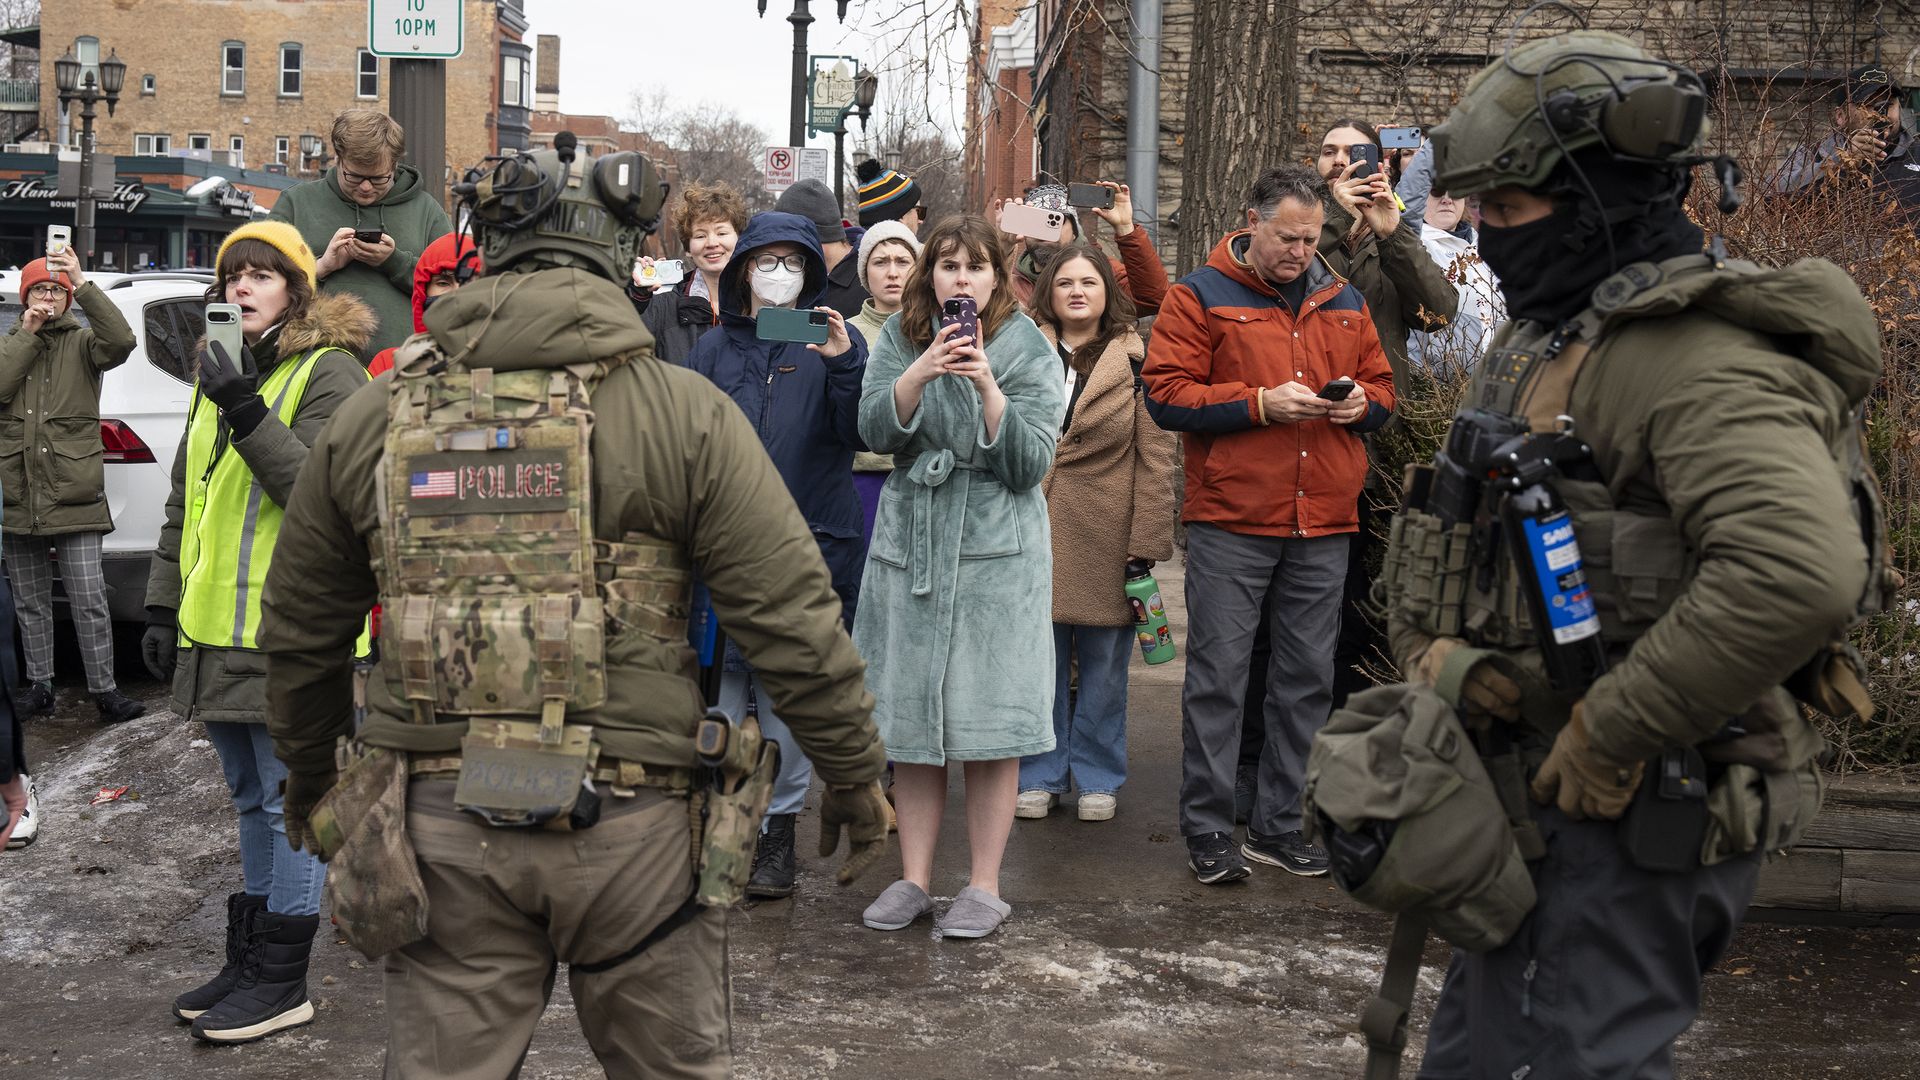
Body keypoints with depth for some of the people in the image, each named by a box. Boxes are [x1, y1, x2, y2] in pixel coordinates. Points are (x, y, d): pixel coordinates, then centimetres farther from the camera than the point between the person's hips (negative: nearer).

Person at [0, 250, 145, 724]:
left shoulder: (82, 342, 3)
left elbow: (120, 342, -19)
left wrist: (84, 286, -24)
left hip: (74, 494, -4)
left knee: (89, 601, -5)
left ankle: (104, 689, 2)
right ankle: (39, 686, 23)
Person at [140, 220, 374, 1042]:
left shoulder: (328, 374, -8)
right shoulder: (221, 374, 17)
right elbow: (185, 502, 21)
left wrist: (248, 416, -27)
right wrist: (164, 605, 18)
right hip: (218, 633, 8)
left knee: (290, 802, -1)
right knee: (251, 798, 17)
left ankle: (280, 983, 8)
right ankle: (248, 960, 29)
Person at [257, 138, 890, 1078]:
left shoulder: (373, 417, 5)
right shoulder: (684, 412, -5)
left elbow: (300, 630, 14)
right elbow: (792, 619, -7)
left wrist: (308, 774, 30)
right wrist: (854, 774, 6)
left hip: (440, 820, 2)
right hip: (631, 824, -2)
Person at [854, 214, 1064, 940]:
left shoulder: (1027, 349, 0)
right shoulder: (900, 340, 8)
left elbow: (1030, 464, -7)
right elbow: (875, 429, -5)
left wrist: (987, 386, -19)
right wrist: (922, 373, -21)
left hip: (996, 553, -3)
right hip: (910, 546, 3)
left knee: (989, 725, -2)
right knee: (909, 720, 6)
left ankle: (985, 886, 8)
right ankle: (914, 878, 17)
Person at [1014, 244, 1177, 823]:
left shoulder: (1134, 359, 3)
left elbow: (1154, 455, -1)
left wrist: (1146, 540, -8)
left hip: (1105, 536, -1)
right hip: (1035, 532, 2)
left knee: (1104, 664, 6)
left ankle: (1097, 778, 20)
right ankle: (1040, 776, 20)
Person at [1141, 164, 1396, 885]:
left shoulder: (1345, 301, 16)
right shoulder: (1201, 296, 1)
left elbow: (1382, 386, 23)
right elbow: (1166, 395, -7)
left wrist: (1362, 401, -1)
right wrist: (1259, 402, -15)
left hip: (1323, 527, 5)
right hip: (1230, 522, -5)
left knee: (1307, 679, 8)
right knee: (1218, 677, -2)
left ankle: (1278, 825, 19)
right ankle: (1208, 830, 8)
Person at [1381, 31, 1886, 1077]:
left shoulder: (1696, 361, -20)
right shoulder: (1537, 343, 14)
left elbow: (1802, 572, -37)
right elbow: (1437, 531, 19)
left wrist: (1611, 733, -28)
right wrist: (1433, 647, -3)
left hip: (1620, 822, -10)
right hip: (1527, 795, 10)